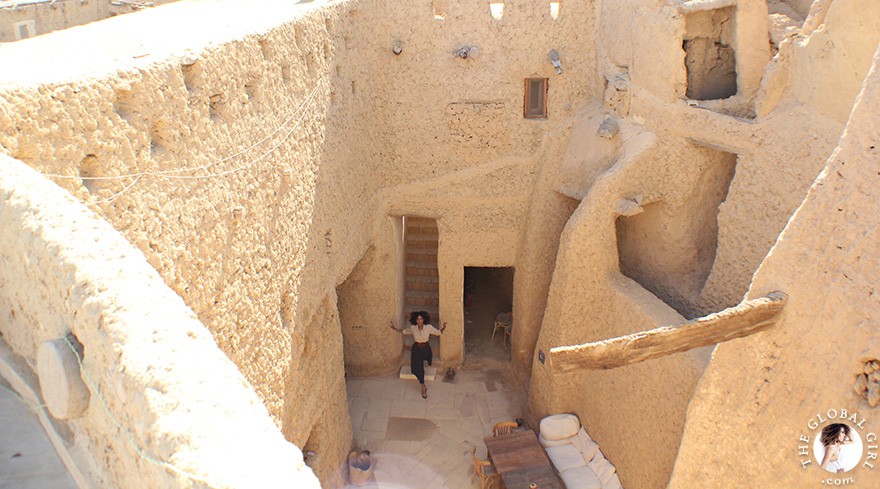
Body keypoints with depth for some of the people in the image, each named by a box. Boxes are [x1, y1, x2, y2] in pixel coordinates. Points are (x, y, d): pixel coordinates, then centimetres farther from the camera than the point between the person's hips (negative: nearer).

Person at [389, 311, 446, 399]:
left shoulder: (429, 327, -19)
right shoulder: (412, 328, -15)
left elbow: (438, 332, -8)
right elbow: (404, 331, 3)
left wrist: (444, 327, -28)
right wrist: (394, 328, -6)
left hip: (426, 348, 1)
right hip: (416, 349, -1)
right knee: (418, 368, -10)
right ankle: (423, 388, -1)